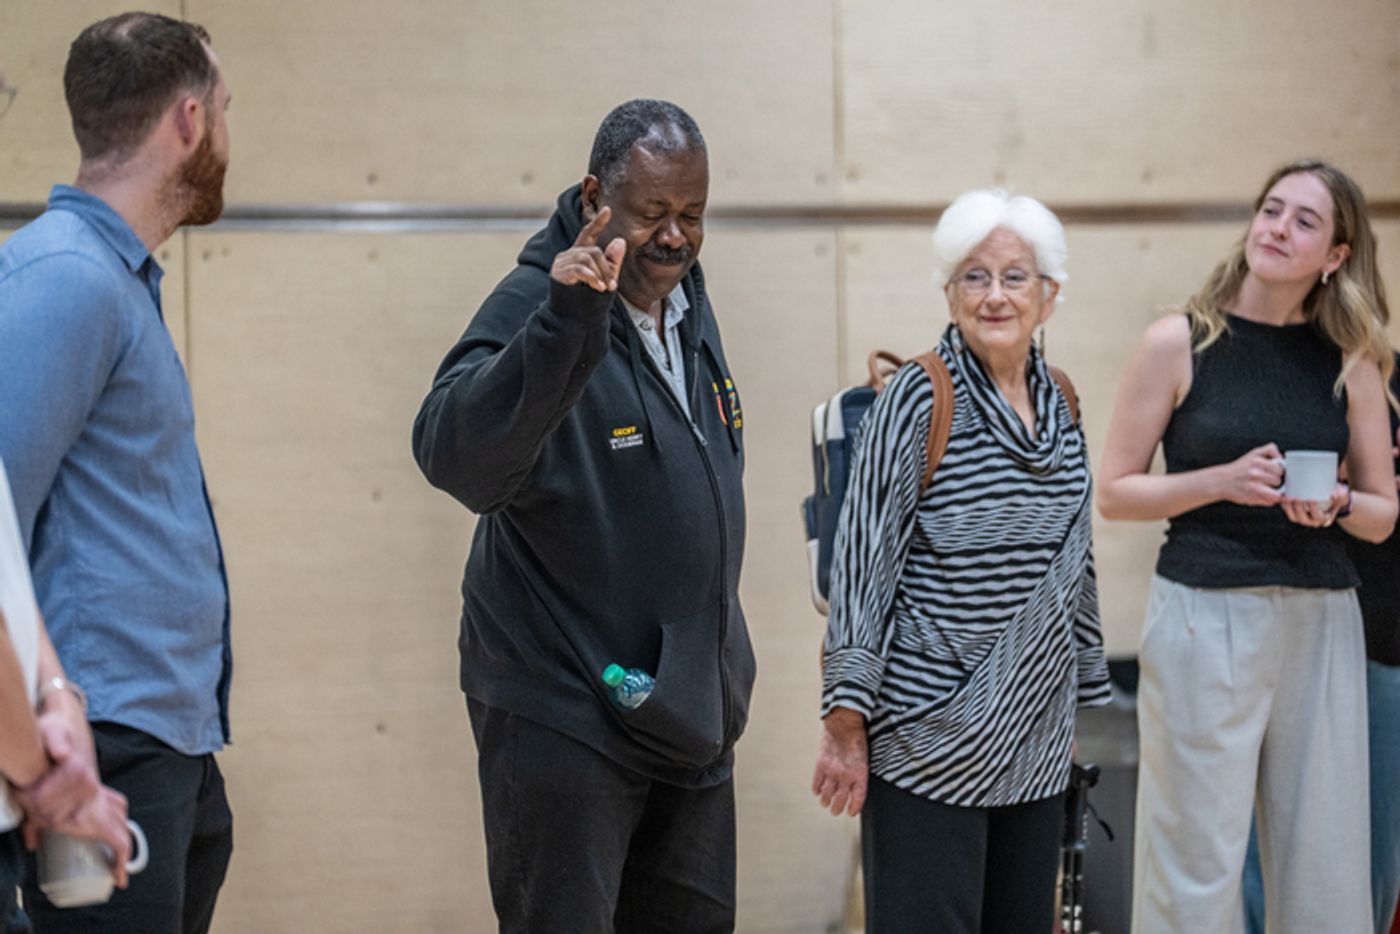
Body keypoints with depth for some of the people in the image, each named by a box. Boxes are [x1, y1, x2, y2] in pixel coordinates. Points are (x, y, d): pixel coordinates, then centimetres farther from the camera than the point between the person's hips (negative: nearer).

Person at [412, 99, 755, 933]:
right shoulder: (534, 311, -17)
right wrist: (565, 320, -48)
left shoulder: (689, 303, 8)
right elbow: (454, 455, -36)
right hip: (567, 716, -8)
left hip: (691, 709, 8)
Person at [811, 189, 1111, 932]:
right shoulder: (918, 400, -9)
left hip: (1033, 744, 6)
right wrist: (845, 720, -14)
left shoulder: (1058, 406, 10)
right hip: (930, 738, -6)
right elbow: (862, 561, -11)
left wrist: (1079, 696, 21)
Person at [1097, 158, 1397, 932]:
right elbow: (1113, 492, 0)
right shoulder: (1180, 344, -1)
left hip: (1322, 619, 3)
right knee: (1199, 860, -1)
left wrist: (1336, 505, -10)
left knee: (1325, 859, 5)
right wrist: (1223, 480, -13)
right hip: (1205, 614, -3)